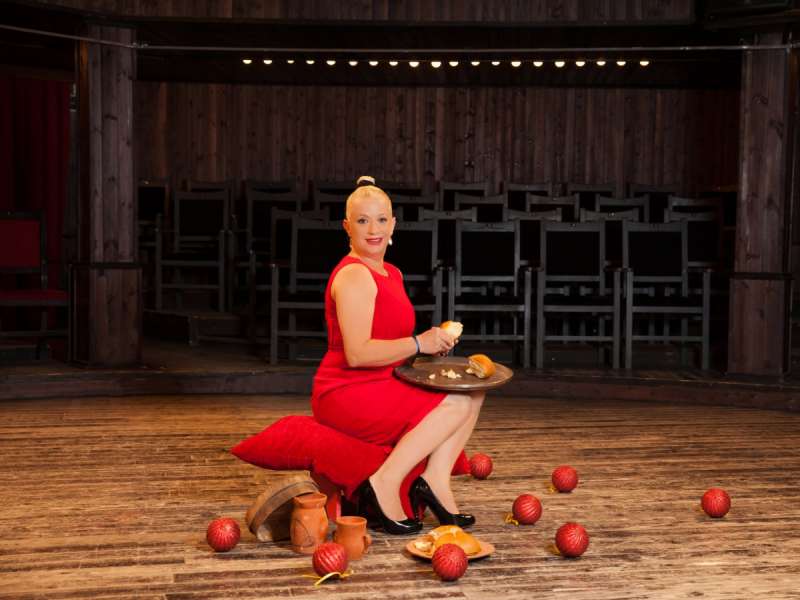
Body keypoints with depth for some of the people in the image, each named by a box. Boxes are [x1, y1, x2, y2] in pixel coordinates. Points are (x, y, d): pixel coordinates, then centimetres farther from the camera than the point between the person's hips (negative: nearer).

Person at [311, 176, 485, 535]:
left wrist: (432, 341, 6)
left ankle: (435, 479, -8)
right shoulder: (354, 275, -15)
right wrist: (418, 343, -19)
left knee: (473, 392, 1)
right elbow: (357, 354, -24)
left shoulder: (391, 274, 16)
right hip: (346, 394, -9)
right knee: (458, 403, -16)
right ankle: (385, 485, -17)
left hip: (379, 386, 9)